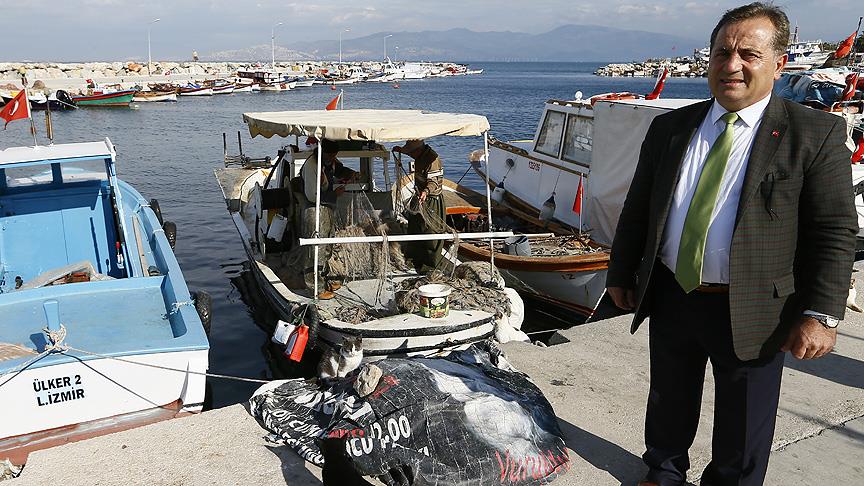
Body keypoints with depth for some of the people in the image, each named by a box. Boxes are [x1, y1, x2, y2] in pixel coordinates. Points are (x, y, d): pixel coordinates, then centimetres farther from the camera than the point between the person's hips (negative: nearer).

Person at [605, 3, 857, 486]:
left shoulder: (815, 134, -8)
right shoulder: (670, 128, 3)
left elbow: (836, 230, -9)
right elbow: (637, 207, 8)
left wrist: (820, 315, -15)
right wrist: (621, 274, 9)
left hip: (752, 313, -3)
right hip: (670, 300, 4)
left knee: (742, 429, 14)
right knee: (669, 404, 23)